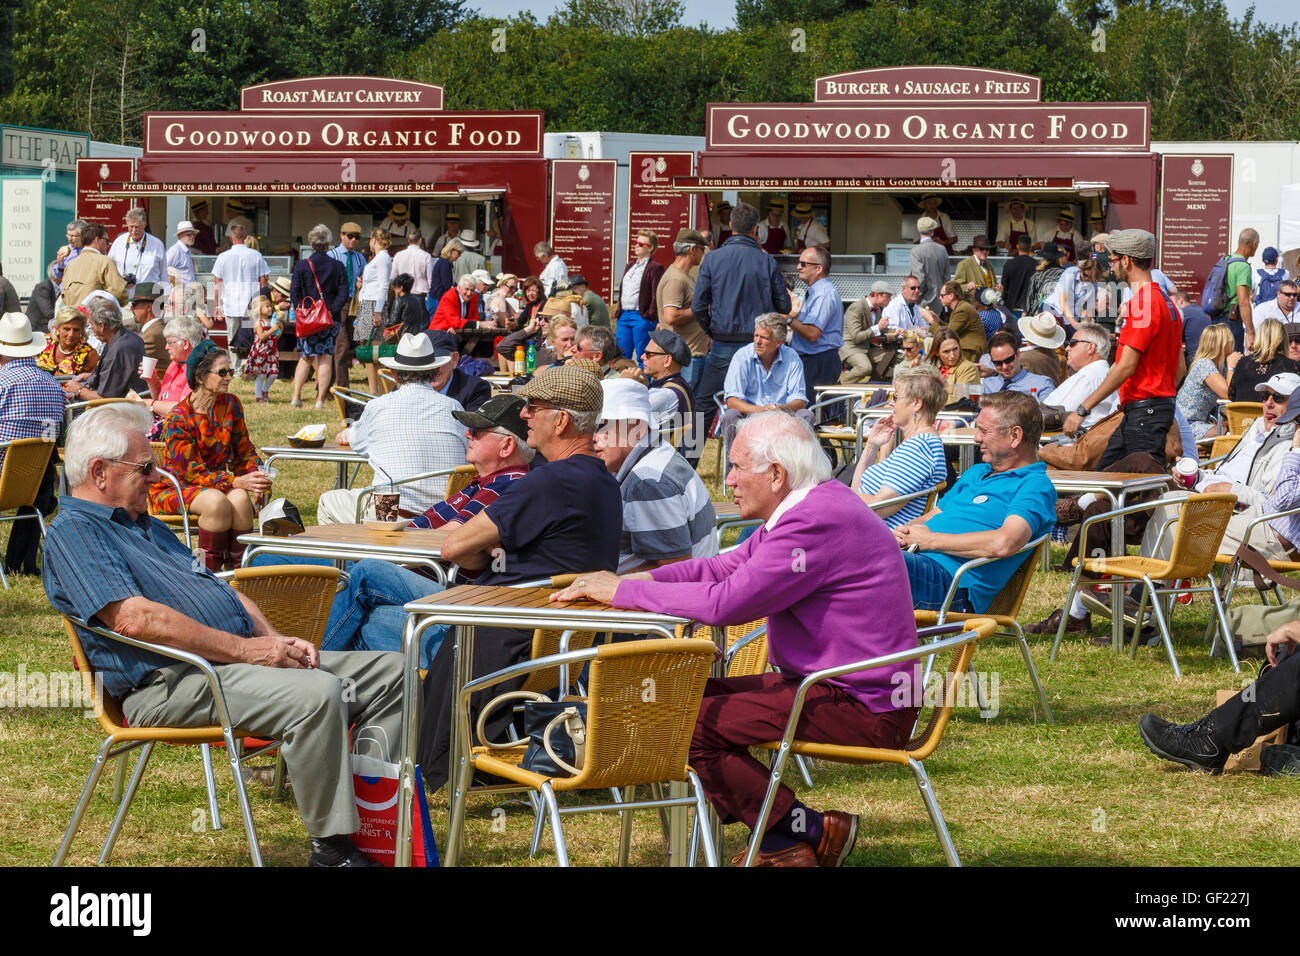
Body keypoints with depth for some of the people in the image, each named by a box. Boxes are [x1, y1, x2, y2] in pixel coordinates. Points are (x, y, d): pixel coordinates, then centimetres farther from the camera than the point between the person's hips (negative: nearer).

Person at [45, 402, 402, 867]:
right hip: (173, 681, -10)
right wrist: (243, 649, -19)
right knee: (317, 695, -33)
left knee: (391, 673, 2)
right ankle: (331, 849, -24)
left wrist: (275, 641, 6)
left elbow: (222, 591, 27)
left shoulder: (146, 526, 26)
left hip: (236, 659, 10)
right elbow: (135, 619, -20)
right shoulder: (72, 533, -6)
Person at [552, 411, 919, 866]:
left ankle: (810, 831, -6)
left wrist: (624, 591, -14)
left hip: (864, 708, -11)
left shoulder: (818, 521, -22)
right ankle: (779, 843, 9)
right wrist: (635, 580, 3)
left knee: (690, 726, -16)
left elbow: (726, 602, -25)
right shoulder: (804, 509, 13)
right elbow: (724, 568, 18)